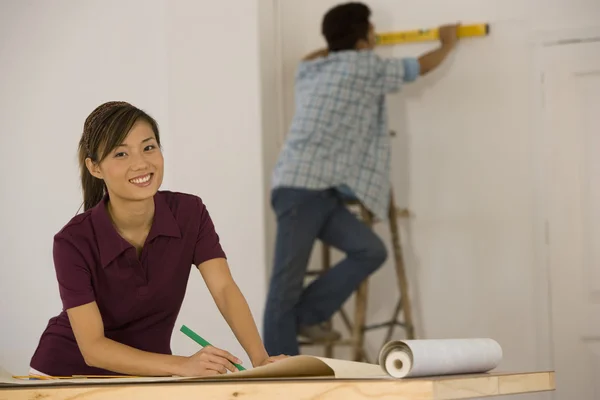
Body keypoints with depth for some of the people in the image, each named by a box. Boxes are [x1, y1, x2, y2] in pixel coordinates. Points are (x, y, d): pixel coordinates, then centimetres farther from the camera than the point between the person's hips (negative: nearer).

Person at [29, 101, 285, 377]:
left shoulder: (190, 214, -8)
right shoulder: (74, 241, -19)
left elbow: (224, 289, -16)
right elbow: (93, 347, -22)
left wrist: (260, 360, -33)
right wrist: (182, 366, -34)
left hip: (147, 377, 4)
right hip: (69, 375, -4)